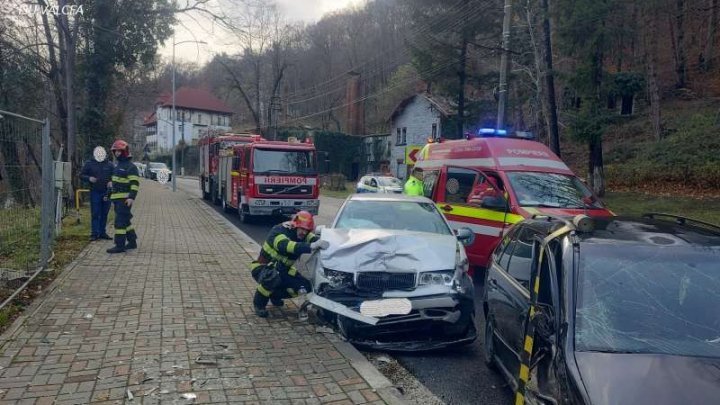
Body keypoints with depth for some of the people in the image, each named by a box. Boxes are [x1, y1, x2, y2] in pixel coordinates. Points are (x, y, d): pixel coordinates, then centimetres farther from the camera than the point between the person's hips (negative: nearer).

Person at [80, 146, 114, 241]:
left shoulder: (109, 164, 7)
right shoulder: (89, 164, 3)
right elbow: (81, 175, 5)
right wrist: (89, 178, -15)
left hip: (106, 192, 2)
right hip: (95, 192, -2)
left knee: (104, 213, 7)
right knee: (95, 213, -2)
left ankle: (102, 232, 16)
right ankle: (95, 233, 2)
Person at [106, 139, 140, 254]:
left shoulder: (130, 167, -10)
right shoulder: (118, 166, 20)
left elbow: (135, 183, -18)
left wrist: (132, 197, -28)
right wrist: (112, 197, 27)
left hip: (125, 199, -10)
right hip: (117, 199, 10)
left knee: (120, 221, -11)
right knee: (125, 221, 14)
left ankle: (120, 245, -9)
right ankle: (132, 242, 23)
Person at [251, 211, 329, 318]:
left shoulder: (301, 234, -7)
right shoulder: (278, 232, -28)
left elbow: (312, 237, -27)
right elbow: (286, 246, -49)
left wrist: (320, 242, -53)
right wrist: (311, 246, -62)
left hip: (283, 270, 7)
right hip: (263, 267, -7)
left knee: (305, 286, -10)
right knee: (272, 278, -40)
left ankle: (275, 295, 18)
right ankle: (259, 304, -9)